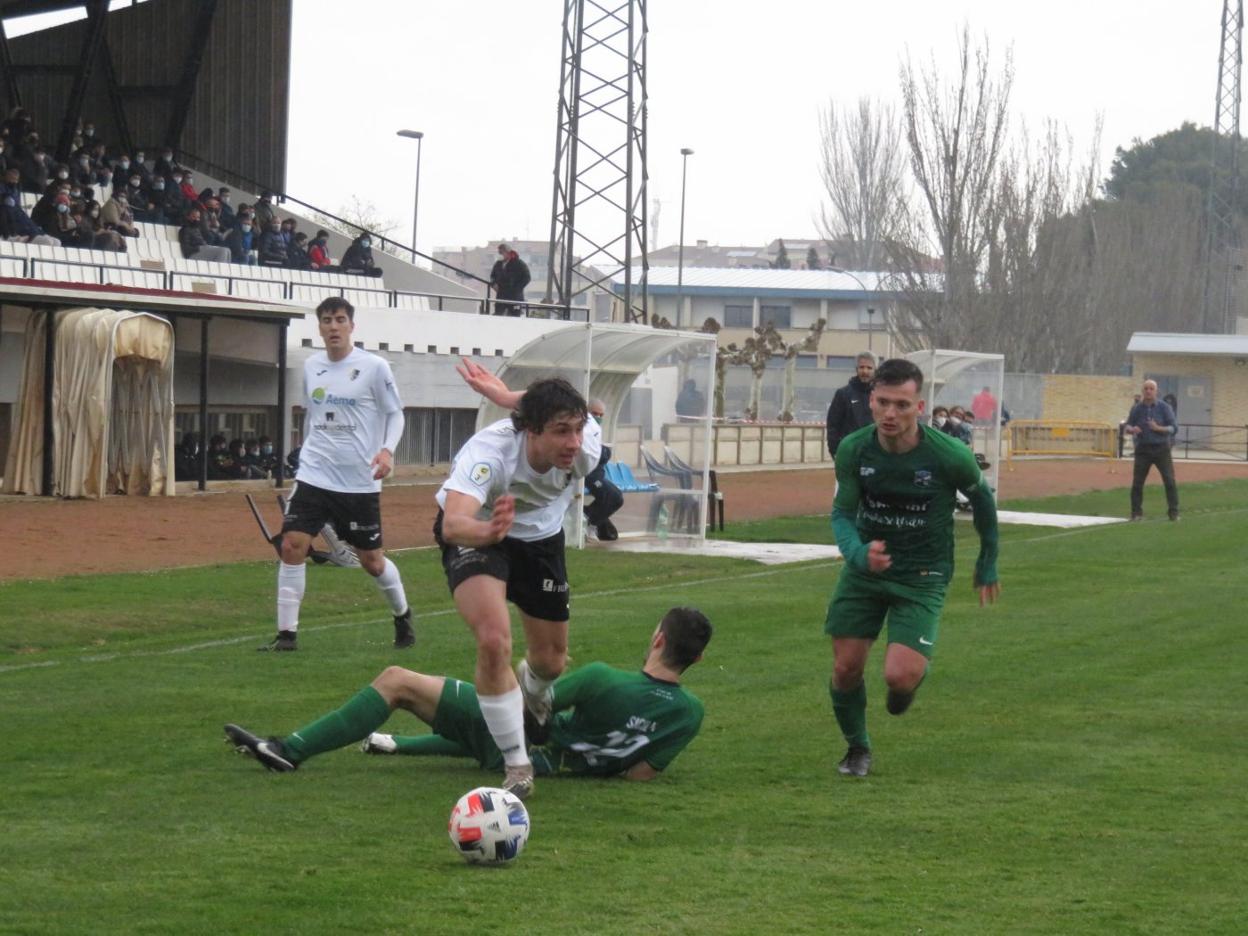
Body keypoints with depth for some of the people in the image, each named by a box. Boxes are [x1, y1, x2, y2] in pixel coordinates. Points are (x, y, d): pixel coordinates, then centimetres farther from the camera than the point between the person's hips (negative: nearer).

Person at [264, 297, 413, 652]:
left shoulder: (374, 367, -6)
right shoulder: (311, 366, 7)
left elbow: (395, 414, -1)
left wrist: (387, 450, -17)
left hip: (360, 481, -3)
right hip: (314, 476, 3)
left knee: (372, 560, 6)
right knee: (292, 545, -12)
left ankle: (402, 615, 33)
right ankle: (286, 633, -7)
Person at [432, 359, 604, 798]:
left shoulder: (587, 447, -30)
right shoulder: (490, 450, -42)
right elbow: (453, 523, -56)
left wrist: (506, 397, -3)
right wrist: (487, 532, -76)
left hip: (541, 537, 4)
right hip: (476, 532, -4)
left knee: (551, 660, 14)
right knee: (494, 641, -28)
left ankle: (532, 693, 55)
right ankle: (516, 766, -11)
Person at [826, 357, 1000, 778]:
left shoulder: (949, 456, -20)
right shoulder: (853, 450, -14)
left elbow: (981, 498, 0)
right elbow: (842, 512, -3)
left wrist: (988, 565, 11)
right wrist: (858, 553, -25)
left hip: (923, 574, -3)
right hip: (865, 567, 3)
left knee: (899, 676, -18)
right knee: (846, 667, -1)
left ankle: (914, 674, 23)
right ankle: (857, 748, 28)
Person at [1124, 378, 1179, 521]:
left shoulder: (1164, 407, -2)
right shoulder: (1137, 408, 4)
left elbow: (1174, 428, -4)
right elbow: (1127, 427, 10)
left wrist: (1158, 428, -20)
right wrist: (1132, 429, -15)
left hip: (1161, 449, -2)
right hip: (1143, 449, 2)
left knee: (1169, 481, -7)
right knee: (1137, 482, -2)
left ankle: (1173, 512, 0)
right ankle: (1136, 513, 8)